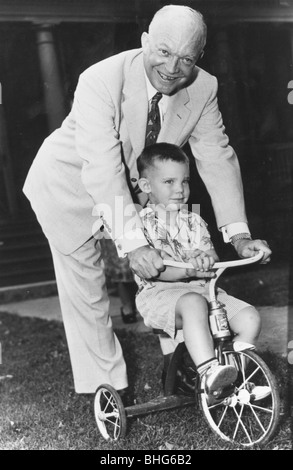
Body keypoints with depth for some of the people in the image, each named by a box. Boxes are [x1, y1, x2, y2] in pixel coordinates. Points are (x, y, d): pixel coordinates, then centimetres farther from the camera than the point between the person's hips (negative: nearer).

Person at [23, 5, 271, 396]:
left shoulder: (203, 88, -17)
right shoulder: (100, 82, -33)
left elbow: (217, 158, -14)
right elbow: (103, 170, -40)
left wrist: (239, 235, -21)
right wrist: (132, 243, -46)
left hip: (134, 187, 5)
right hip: (71, 184, -4)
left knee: (165, 266, 6)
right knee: (84, 283, -2)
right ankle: (103, 385, 13)